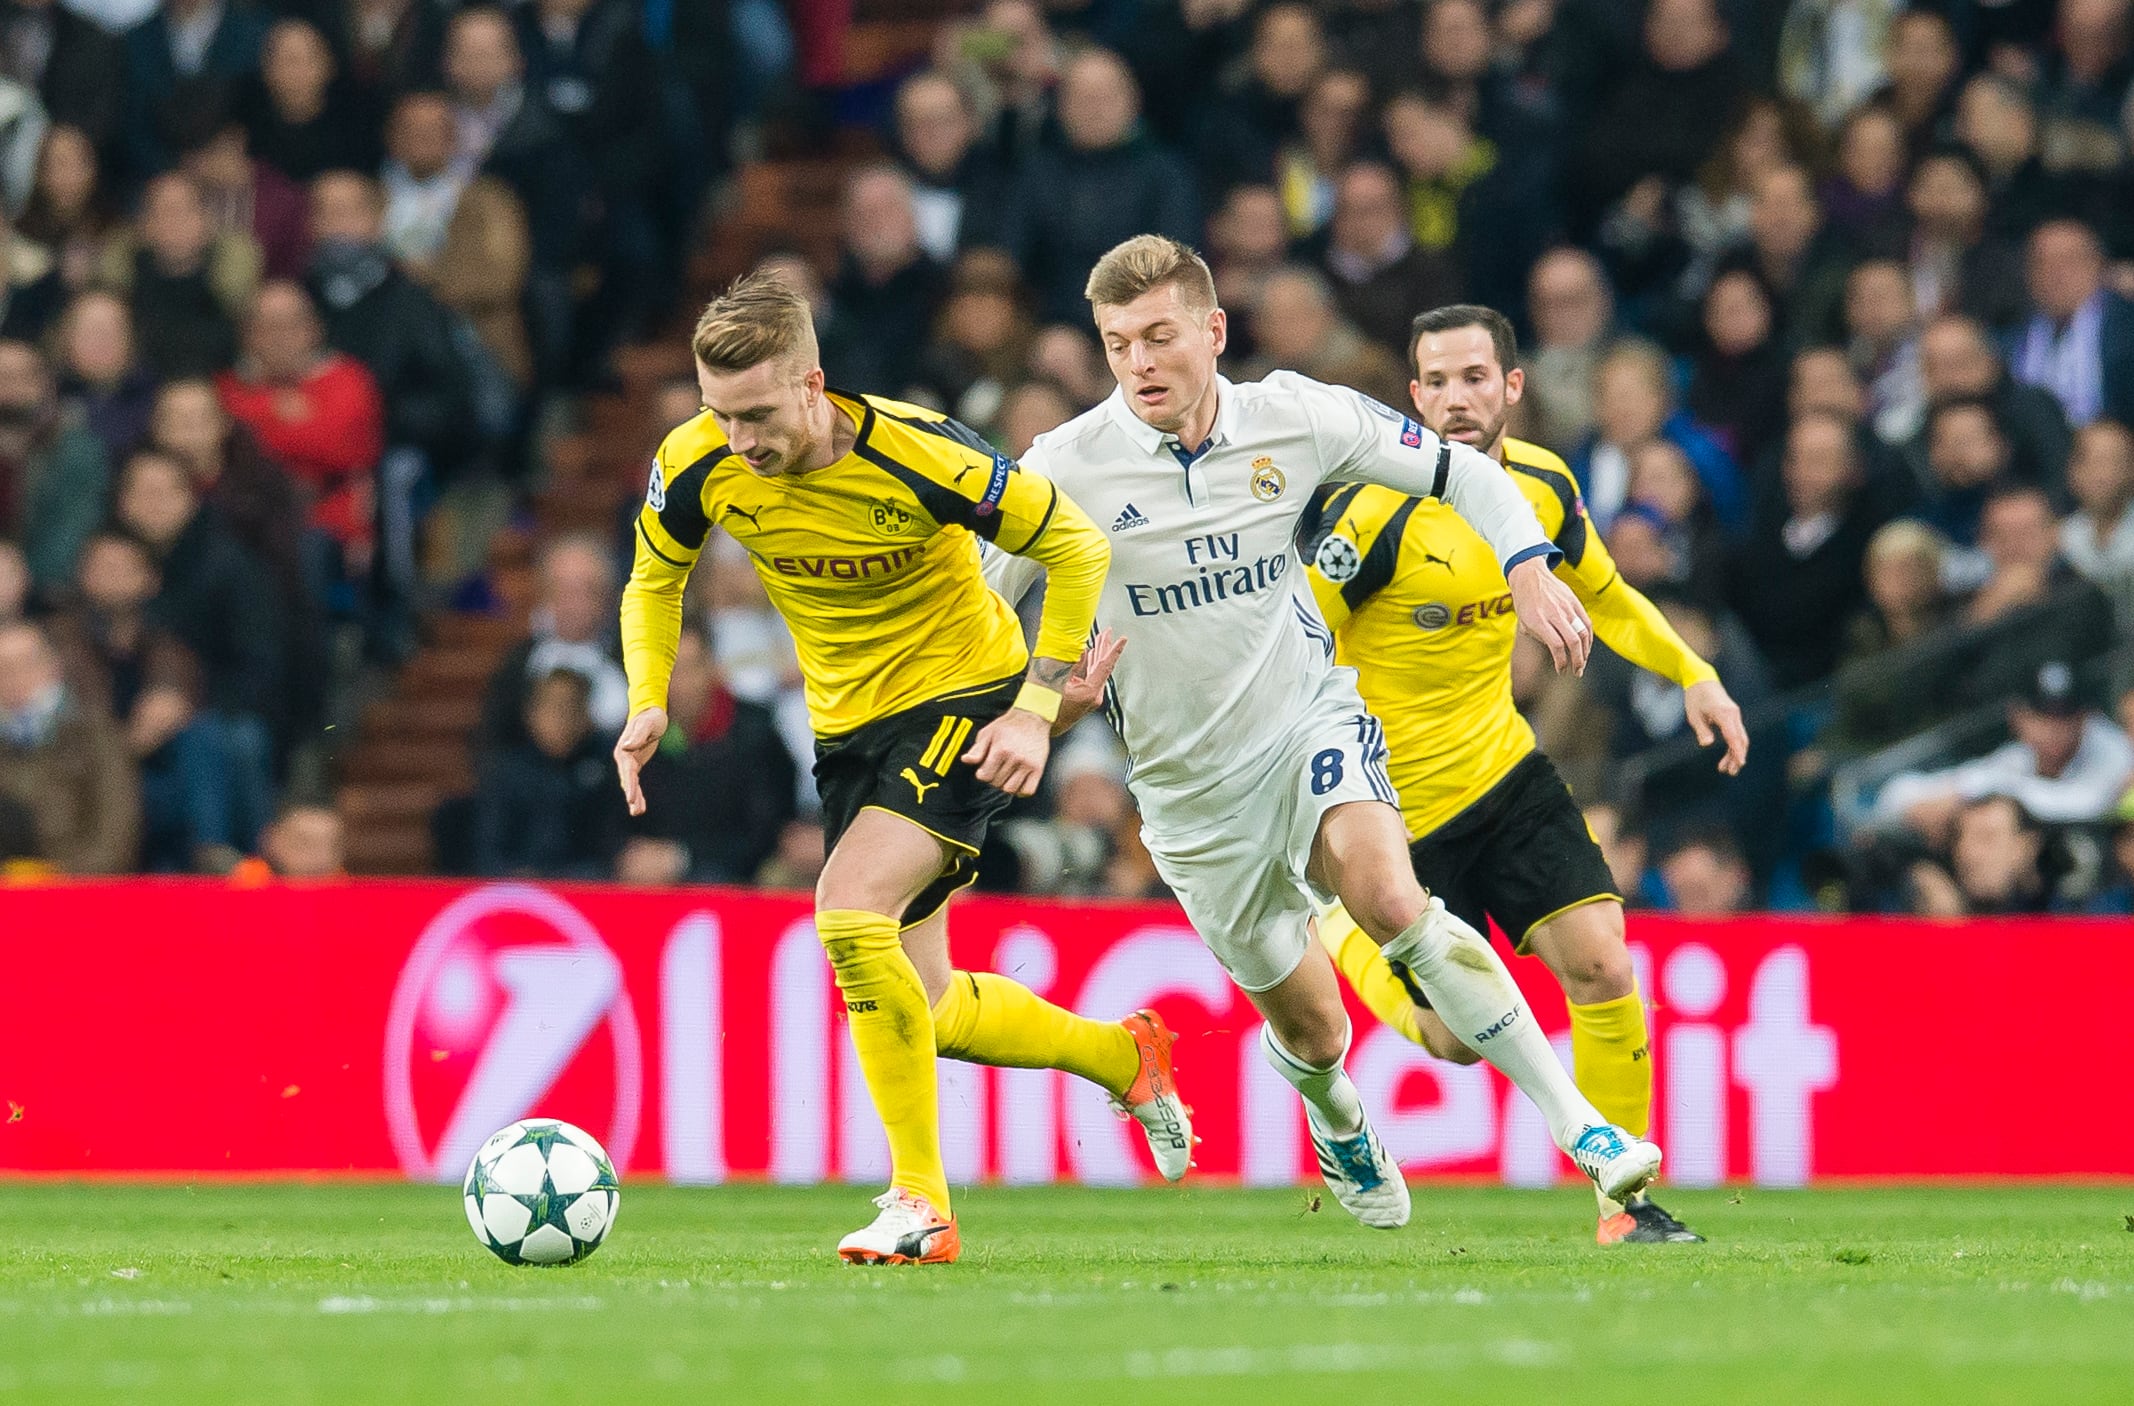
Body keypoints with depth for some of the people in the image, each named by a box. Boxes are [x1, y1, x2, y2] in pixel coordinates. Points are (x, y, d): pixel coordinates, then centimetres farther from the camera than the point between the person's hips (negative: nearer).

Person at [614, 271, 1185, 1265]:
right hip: (849, 724, 6)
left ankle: (921, 1205, -18)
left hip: (965, 696, -6)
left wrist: (1036, 711, -19)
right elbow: (655, 579, 8)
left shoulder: (915, 454, -27)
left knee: (848, 914, -27)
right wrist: (648, 702, -9)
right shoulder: (697, 467, -14)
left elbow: (1077, 544, -15)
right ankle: (1123, 1054, 35)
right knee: (920, 1012, 7)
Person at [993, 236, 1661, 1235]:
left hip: (1309, 721, -1)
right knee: (1310, 1030, 7)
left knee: (1390, 900, -30)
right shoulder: (1068, 466, -14)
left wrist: (1529, 566, -13)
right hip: (1189, 784, 1)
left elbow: (1462, 472, 2)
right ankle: (1338, 1126, 47)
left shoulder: (1297, 419, -10)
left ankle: (1581, 1128, -28)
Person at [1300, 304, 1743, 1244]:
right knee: (1458, 1039, 0)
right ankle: (1338, 930, 32)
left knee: (1601, 965, -14)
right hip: (1398, 804, -5)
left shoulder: (1542, 485, -1)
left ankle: (1625, 1201, -1)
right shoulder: (1376, 508, -21)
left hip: (1504, 771, 5)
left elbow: (1605, 596, 17)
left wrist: (1694, 675, 4)